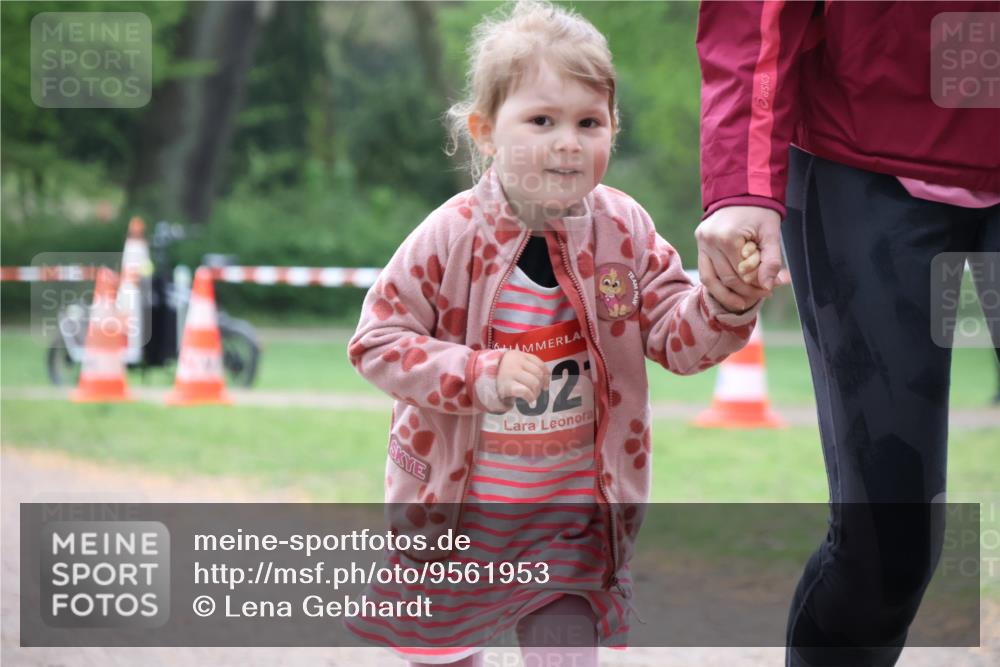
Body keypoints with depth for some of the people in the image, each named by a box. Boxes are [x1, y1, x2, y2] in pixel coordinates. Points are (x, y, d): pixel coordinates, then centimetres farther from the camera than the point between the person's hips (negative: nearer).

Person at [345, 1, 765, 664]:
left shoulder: (624, 229, -8)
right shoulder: (451, 236, -17)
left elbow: (675, 336, -6)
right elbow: (378, 342, -14)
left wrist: (725, 303, -28)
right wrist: (479, 375, -27)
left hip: (572, 517, 1)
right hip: (457, 506, -1)